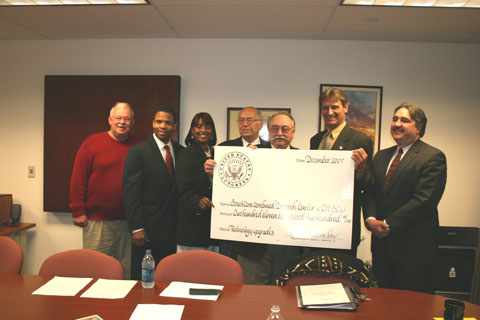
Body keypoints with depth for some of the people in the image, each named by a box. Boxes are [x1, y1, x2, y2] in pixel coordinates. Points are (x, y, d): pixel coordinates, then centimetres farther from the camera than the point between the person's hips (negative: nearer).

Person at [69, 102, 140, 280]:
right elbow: (78, 179, -2)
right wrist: (78, 212, -5)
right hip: (97, 221, -2)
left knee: (127, 270, 11)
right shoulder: (92, 143, -1)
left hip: (129, 222, 2)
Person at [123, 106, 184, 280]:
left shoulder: (181, 152, 8)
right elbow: (131, 192, -9)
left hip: (172, 230, 4)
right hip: (147, 229, -4)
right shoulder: (138, 152, -6)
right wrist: (136, 228, -14)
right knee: (142, 278, 6)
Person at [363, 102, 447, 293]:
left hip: (413, 248, -6)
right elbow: (370, 192, 11)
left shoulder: (433, 157, -8)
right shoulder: (381, 156, 14)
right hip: (381, 244, 6)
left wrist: (388, 225, -16)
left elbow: (424, 200, -17)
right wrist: (370, 219, -7)